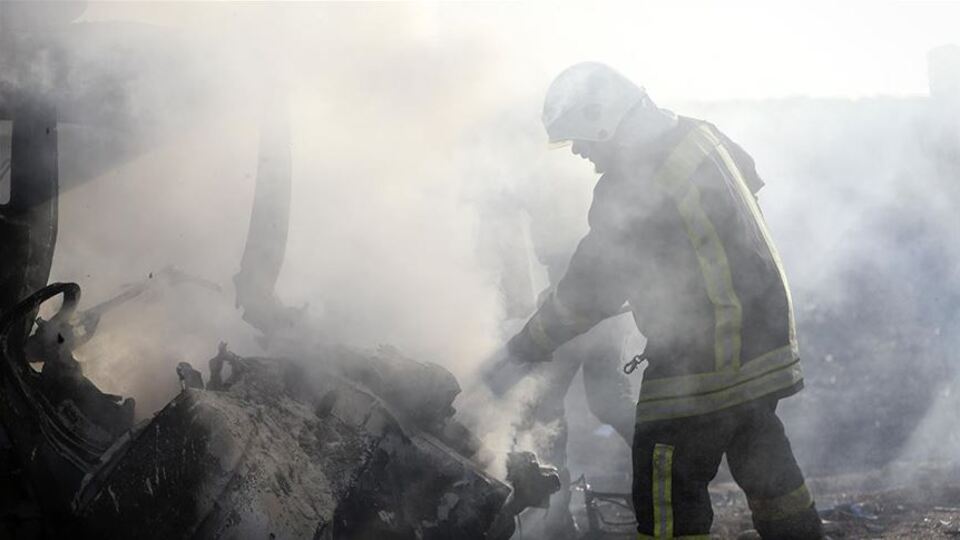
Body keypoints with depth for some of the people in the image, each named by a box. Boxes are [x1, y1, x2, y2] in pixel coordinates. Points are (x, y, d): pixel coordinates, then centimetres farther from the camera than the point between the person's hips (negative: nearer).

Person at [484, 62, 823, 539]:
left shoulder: (630, 190, -21)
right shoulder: (698, 136, 4)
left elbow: (586, 293, -16)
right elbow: (749, 179, 24)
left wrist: (519, 356, -6)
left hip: (703, 362, -9)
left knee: (666, 493, -2)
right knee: (764, 462, 22)